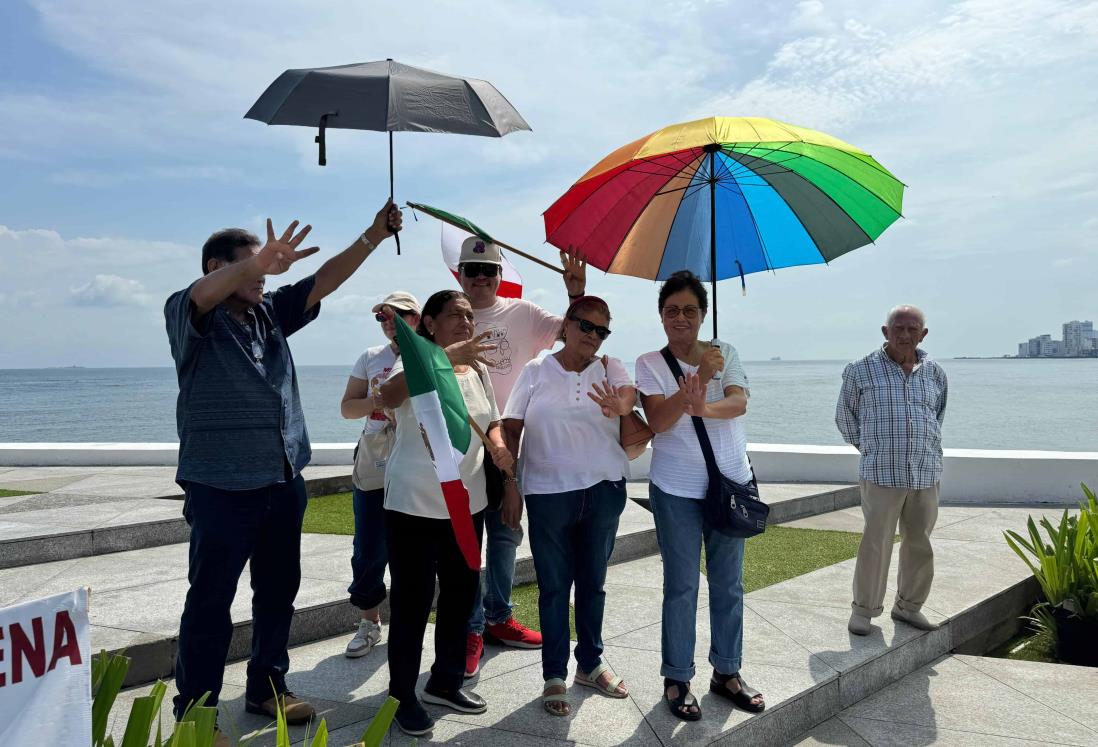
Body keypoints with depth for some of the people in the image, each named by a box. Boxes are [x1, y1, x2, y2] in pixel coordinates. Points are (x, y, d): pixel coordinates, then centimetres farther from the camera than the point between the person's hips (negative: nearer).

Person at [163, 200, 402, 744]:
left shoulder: (270, 312, 11)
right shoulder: (189, 315, -6)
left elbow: (324, 280, 5)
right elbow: (202, 293, -28)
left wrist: (374, 235, -5)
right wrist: (259, 262, -45)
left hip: (284, 484, 7)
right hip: (221, 489, -6)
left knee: (278, 593, 17)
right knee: (210, 605, 3)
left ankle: (266, 688, 34)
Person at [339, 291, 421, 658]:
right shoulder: (371, 357, 10)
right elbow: (347, 408, 9)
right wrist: (375, 402, -10)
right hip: (373, 466, 3)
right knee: (369, 548, 5)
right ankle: (369, 623, 22)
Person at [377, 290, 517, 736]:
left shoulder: (477, 370, 9)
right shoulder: (416, 362, -11)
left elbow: (491, 422, 20)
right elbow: (389, 397, -33)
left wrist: (498, 446, -4)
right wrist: (445, 357, -43)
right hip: (414, 505, -6)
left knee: (461, 594, 15)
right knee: (412, 601, 2)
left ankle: (446, 682, 33)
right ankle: (402, 696, 19)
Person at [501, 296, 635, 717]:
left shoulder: (609, 368, 4)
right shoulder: (536, 372, 0)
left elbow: (630, 393, -18)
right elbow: (510, 430, -1)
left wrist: (620, 406, -43)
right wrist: (510, 488, -6)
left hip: (604, 489, 2)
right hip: (548, 493, -2)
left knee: (592, 582, 16)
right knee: (554, 586, 7)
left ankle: (590, 664, 33)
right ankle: (554, 676, 20)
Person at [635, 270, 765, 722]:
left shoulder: (725, 353, 2)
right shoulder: (650, 364, -4)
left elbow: (739, 402, -16)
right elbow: (658, 422, -18)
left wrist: (704, 408, -38)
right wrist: (697, 381, -33)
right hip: (677, 489, -3)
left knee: (728, 583, 13)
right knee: (681, 587, 4)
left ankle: (727, 672, 29)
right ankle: (677, 679, 19)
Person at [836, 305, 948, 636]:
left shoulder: (935, 373, 9)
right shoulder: (861, 371, -2)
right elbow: (846, 419, 8)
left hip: (926, 474, 4)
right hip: (881, 474, -4)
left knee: (919, 543, 11)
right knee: (876, 543, -3)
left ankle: (908, 606, 27)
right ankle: (863, 608, 12)